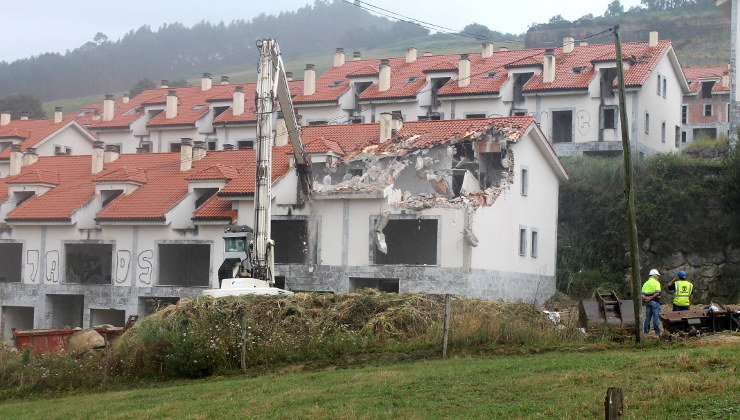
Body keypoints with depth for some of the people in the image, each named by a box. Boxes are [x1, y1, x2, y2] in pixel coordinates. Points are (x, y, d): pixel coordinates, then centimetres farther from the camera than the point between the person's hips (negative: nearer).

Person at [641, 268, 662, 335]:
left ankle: (646, 331, 12)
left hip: (647, 302, 6)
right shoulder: (656, 283, -5)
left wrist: (646, 298, -10)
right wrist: (651, 298, -14)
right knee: (656, 317, -3)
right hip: (655, 302, -6)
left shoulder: (645, 283, 15)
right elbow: (658, 293, -19)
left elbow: (642, 294, 7)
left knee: (647, 317, 10)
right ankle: (657, 332, -3)